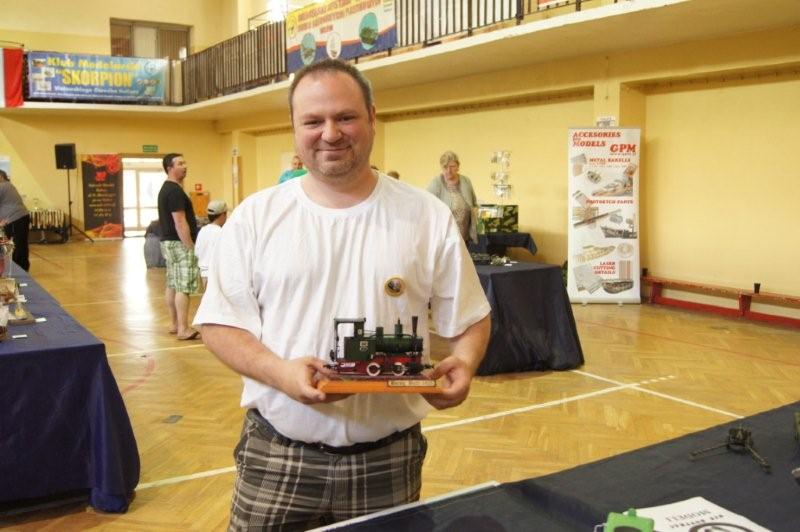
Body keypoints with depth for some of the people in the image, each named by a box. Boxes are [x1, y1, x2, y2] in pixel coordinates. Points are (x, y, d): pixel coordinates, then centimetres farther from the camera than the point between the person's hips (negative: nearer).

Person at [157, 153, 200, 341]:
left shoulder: (166, 189, 16)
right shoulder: (175, 191, -17)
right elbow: (180, 222, -22)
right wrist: (190, 246, -20)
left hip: (168, 241, 11)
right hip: (179, 242, -11)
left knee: (172, 285, 12)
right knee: (184, 287, -10)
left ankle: (175, 324, 18)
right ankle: (183, 329, -11)